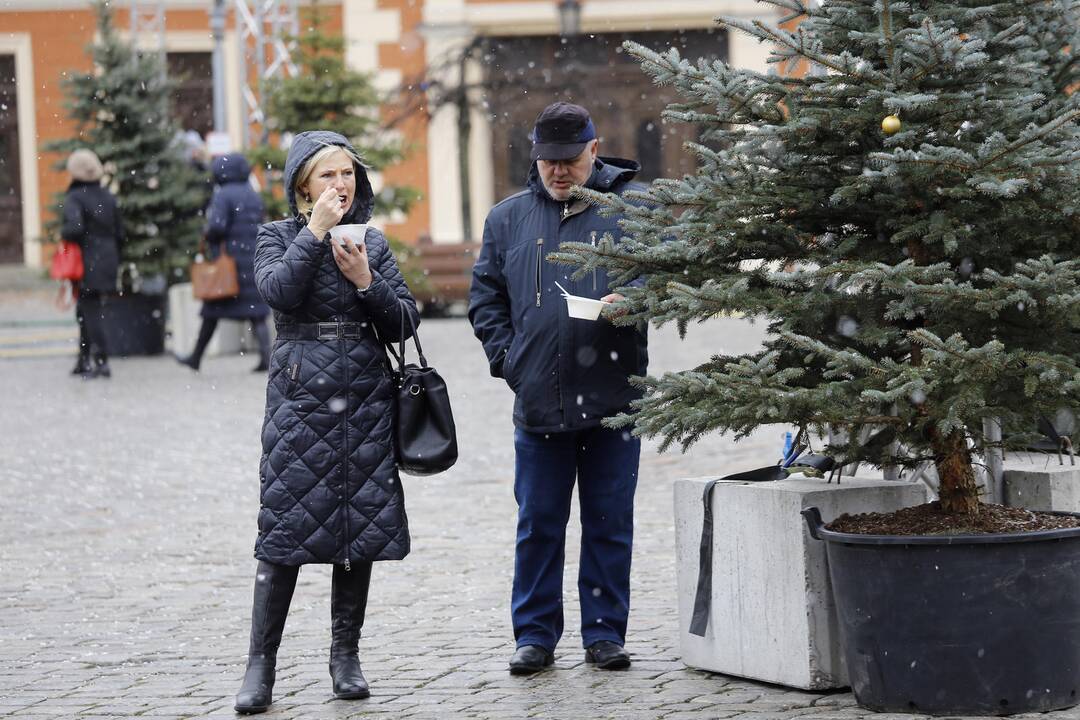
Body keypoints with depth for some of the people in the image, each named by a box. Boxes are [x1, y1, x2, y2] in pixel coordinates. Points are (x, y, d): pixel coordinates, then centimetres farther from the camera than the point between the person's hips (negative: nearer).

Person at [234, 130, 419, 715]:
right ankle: (260, 664, -3)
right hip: (300, 397, -3)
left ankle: (345, 655, 14)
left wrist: (365, 281, -8)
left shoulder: (373, 242, 12)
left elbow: (404, 322, 6)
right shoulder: (279, 237, 4)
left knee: (361, 528, 4)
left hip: (366, 400, 3)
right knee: (286, 529, -7)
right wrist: (316, 232, -17)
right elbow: (279, 291, -17)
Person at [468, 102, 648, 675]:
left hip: (613, 397, -2)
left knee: (609, 523, 6)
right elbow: (485, 296, 15)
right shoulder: (508, 218, 10)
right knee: (538, 525, 6)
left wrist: (633, 301, -16)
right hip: (538, 400, 2)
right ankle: (535, 634, 14)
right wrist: (507, 359, 3)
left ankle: (605, 632, 15)